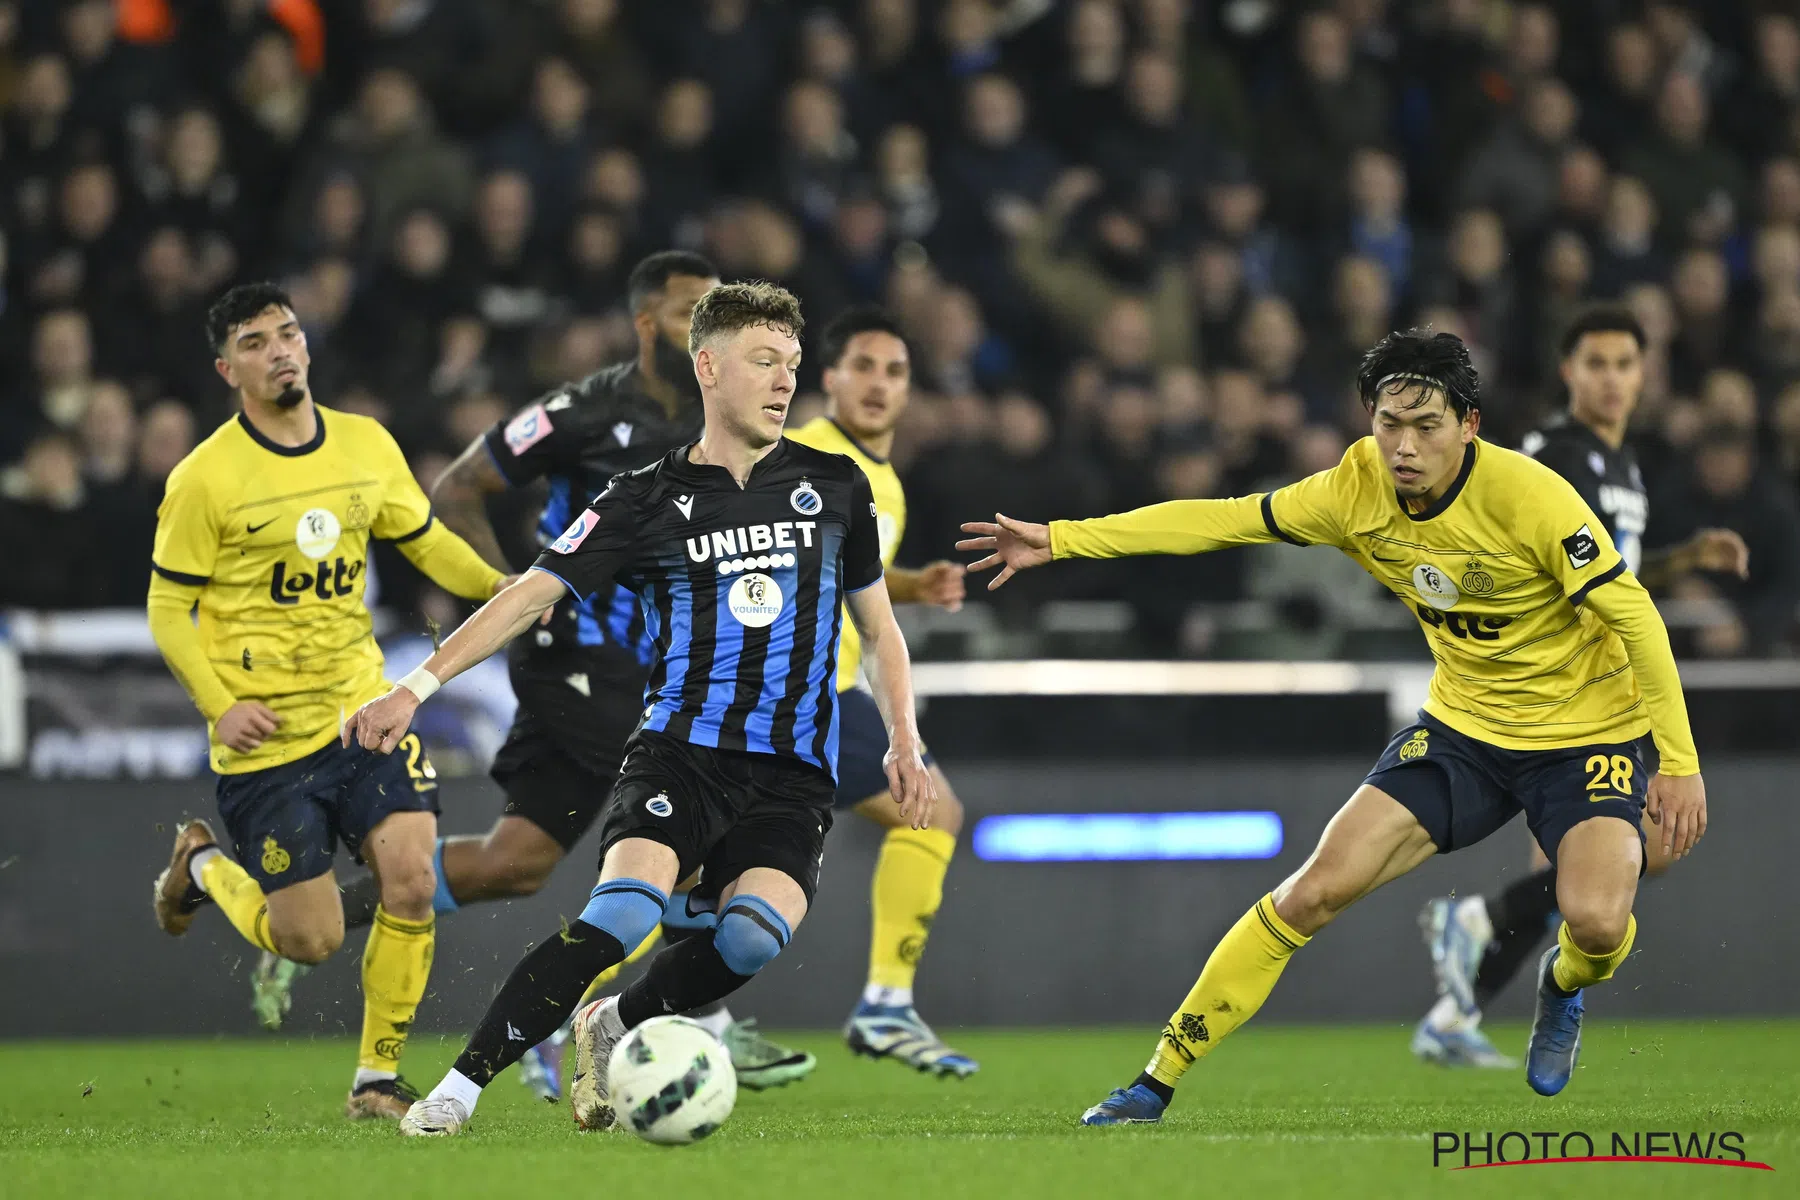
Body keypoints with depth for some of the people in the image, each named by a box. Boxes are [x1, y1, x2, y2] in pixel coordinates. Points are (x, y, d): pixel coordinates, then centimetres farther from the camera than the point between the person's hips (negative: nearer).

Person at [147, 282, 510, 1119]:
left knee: (411, 881, -14)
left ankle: (378, 1078, 4)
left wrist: (499, 588, -2)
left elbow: (426, 542, 17)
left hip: (365, 708, 4)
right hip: (266, 737, -4)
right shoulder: (205, 478, -9)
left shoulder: (366, 446, 4)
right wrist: (219, 705, -17)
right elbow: (168, 610, -4)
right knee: (310, 940, -2)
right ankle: (202, 867, 31)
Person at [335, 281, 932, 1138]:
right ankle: (460, 1088, -22)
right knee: (625, 910, -29)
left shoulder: (834, 487, 12)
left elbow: (878, 628, 23)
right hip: (678, 751, -2)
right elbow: (529, 595, 1)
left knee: (754, 935, -27)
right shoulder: (647, 502, 5)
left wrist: (903, 742, 10)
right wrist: (415, 687, -9)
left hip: (791, 774, 2)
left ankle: (614, 1025, 2)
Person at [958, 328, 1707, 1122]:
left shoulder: (1530, 497, -26)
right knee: (1317, 888, -8)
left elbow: (1634, 615, -20)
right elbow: (1225, 520, -1)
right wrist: (1061, 539, -2)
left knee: (1595, 921, -29)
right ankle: (1160, 1079, 2)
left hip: (1588, 732, -4)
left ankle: (1564, 986, 11)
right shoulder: (1359, 490, -11)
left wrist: (1679, 761, -22)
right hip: (1464, 725, 4)